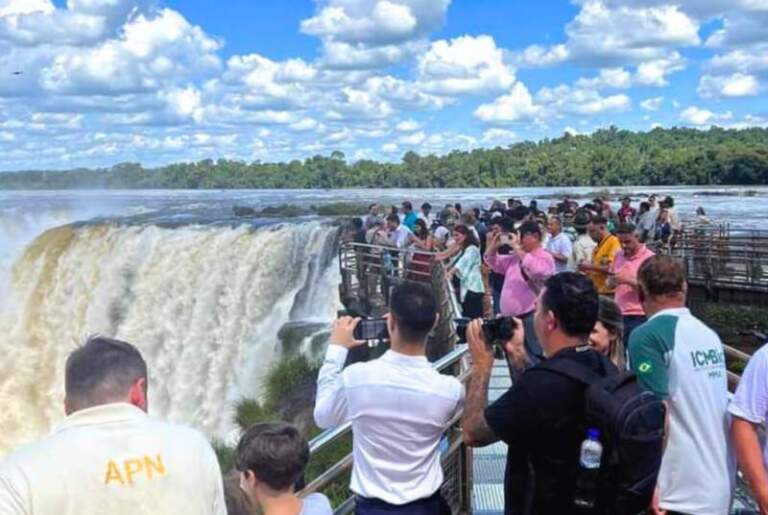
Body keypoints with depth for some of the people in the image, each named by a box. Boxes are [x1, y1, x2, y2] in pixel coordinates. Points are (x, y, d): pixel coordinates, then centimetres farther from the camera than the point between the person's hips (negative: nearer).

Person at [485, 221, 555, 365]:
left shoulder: (545, 257, -7)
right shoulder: (515, 256, 15)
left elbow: (535, 271, -28)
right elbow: (493, 262, 24)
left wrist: (517, 248, -22)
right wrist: (493, 245, 6)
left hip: (532, 316, -8)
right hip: (511, 317, 8)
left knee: (534, 359, -7)